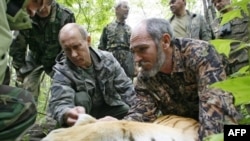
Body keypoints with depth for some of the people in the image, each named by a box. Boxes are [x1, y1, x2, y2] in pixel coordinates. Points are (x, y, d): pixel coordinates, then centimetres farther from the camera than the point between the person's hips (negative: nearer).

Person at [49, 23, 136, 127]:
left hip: (110, 109, 2)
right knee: (80, 98, -31)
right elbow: (59, 103, -36)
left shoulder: (107, 59, -10)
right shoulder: (62, 71, -18)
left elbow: (126, 89, -5)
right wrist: (67, 114, -60)